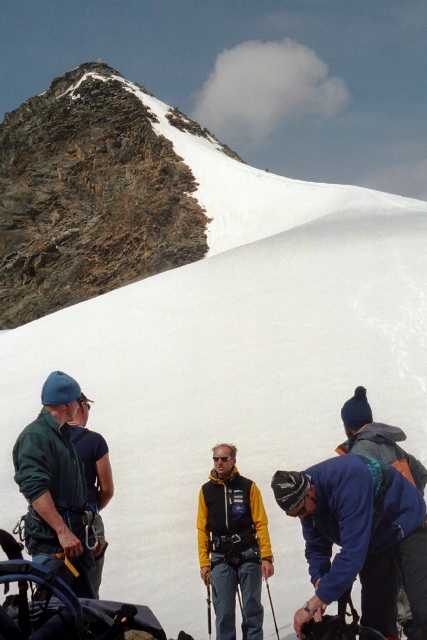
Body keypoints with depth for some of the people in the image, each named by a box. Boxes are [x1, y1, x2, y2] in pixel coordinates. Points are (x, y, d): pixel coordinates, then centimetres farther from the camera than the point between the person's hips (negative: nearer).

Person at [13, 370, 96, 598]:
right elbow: (34, 488, -24)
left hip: (74, 534, 10)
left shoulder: (63, 435, 16)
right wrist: (62, 531, -27)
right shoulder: (35, 436, -14)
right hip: (51, 538, -10)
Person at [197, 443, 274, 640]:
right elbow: (202, 529, 8)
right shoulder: (206, 490, 8)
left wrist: (267, 557, -6)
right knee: (223, 611, 0)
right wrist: (204, 562, 3)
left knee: (252, 608, 4)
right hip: (220, 559, 1)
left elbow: (261, 524, 0)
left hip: (248, 556, -1)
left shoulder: (248, 487, 2)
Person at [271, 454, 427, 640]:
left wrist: (311, 605, -40)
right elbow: (316, 547, -2)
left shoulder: (346, 479, -40)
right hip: (372, 540, 7)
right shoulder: (302, 498, -13)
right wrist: (319, 583, -24)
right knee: (374, 616, 4)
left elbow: (353, 551, -42)